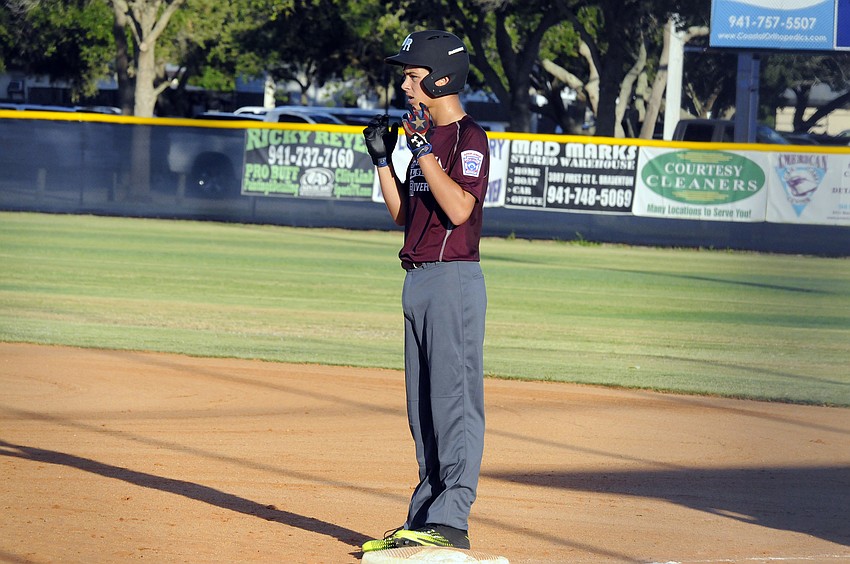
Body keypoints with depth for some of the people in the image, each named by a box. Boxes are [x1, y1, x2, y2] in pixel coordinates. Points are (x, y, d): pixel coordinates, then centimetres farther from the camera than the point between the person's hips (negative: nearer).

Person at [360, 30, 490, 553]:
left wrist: (423, 149, -21)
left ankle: (451, 521, -14)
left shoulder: (469, 137, -10)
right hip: (419, 281, 10)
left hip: (455, 279, -10)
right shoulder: (427, 135, 17)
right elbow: (402, 212, 21)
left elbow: (459, 208, -23)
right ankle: (424, 519, 16)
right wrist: (384, 158, 11)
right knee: (424, 408, 11)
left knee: (455, 401, -10)